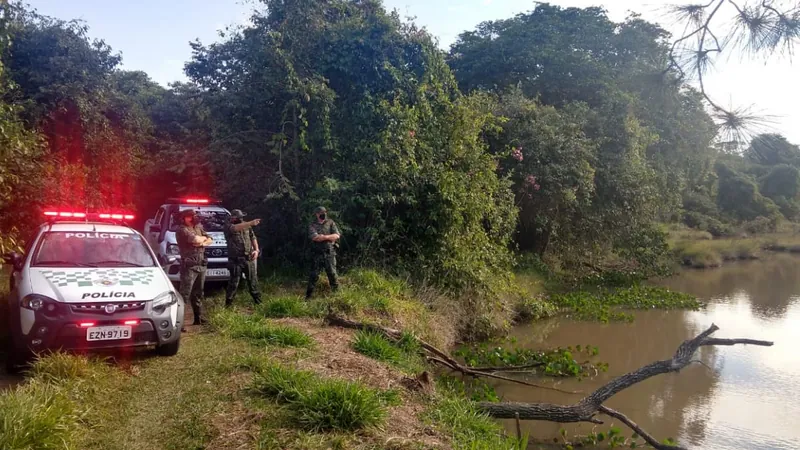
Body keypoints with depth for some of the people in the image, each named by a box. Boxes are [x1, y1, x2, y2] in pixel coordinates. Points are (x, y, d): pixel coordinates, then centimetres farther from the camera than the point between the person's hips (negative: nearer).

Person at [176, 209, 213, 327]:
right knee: (184, 294, -12)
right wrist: (203, 238, 0)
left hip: (201, 265, 8)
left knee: (198, 293, 17)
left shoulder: (198, 227, 18)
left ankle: (198, 318, 27)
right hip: (189, 266, -8)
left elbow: (210, 240, 13)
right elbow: (196, 240, -21)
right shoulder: (182, 230, -8)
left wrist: (202, 243, -8)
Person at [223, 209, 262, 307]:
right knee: (234, 283, -2)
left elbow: (253, 238, 16)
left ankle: (258, 301, 23)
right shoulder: (228, 227, -8)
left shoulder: (247, 226, 9)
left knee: (253, 280, 12)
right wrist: (251, 223, -41)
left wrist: (256, 250, 0)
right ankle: (228, 304, 8)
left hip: (249, 258, 4)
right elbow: (237, 228, -29)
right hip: (236, 260, -4)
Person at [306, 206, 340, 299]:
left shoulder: (330, 223, 5)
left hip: (329, 253, 1)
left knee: (332, 274, 4)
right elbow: (315, 237, -16)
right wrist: (329, 237, -13)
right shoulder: (312, 225, -1)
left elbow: (337, 236, -5)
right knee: (314, 275, 5)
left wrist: (323, 237, -15)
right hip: (317, 254, -1)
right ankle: (308, 295, 12)